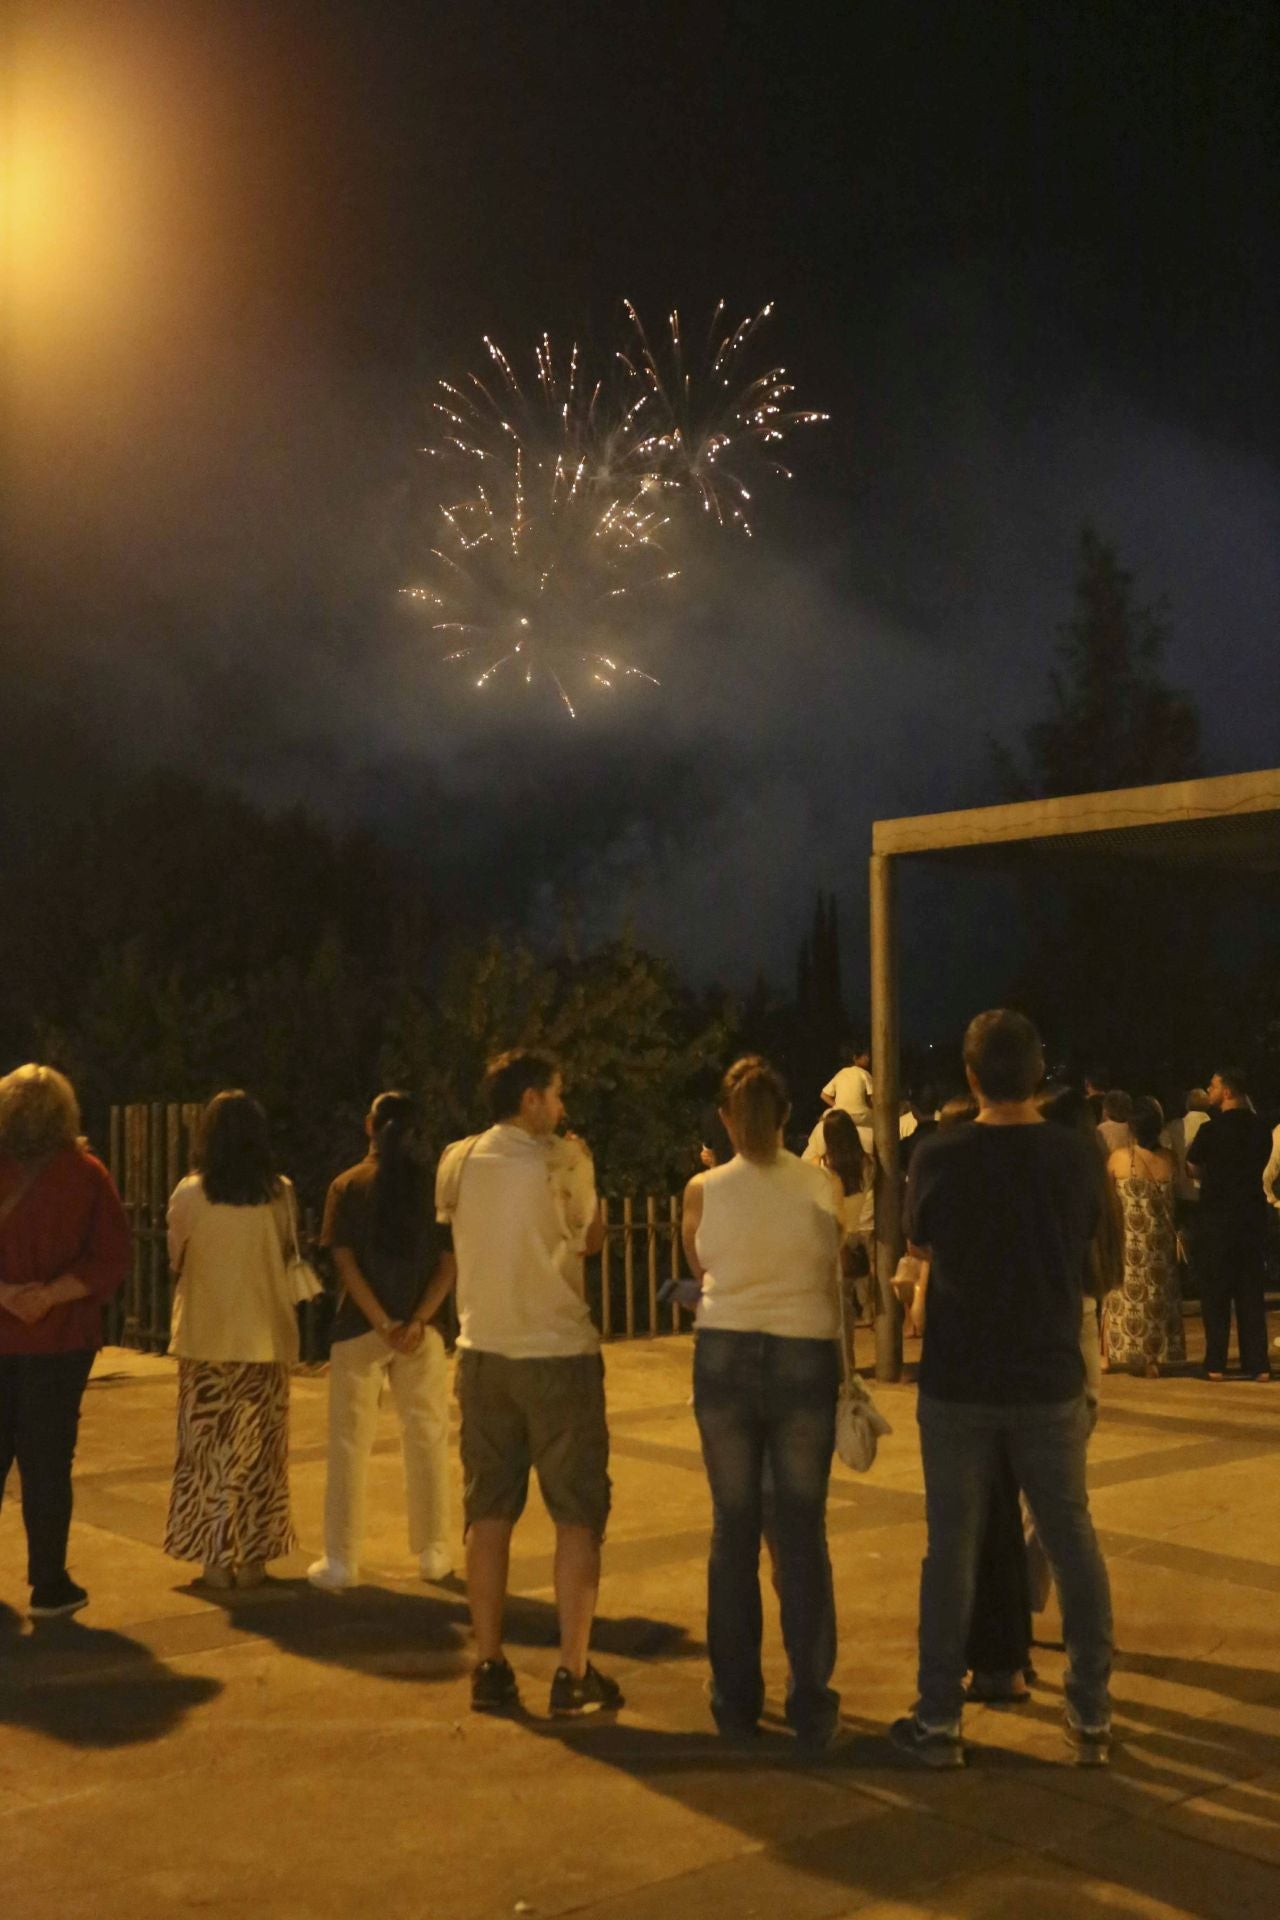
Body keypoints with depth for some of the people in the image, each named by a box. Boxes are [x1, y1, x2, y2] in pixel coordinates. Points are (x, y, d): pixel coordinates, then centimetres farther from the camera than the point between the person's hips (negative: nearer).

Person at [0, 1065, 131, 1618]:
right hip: (58, 1340, -1)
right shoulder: (86, 1175, -5)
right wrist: (51, 1294, -16)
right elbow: (109, 1258, -12)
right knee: (47, 1461, 5)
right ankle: (49, 1586, 9)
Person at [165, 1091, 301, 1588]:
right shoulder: (280, 1193, -6)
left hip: (206, 1337, -1)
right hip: (265, 1337, 1)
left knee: (209, 1448, 10)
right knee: (259, 1451, 11)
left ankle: (217, 1557, 11)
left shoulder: (189, 1194, -10)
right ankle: (253, 1556, 14)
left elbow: (175, 1259, 3)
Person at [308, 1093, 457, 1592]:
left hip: (359, 1328, -1)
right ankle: (433, 1553, 17)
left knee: (350, 1442, 6)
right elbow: (448, 1262, -6)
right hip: (421, 1329, 1)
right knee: (427, 1439, 11)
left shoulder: (347, 1186, -3)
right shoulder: (433, 1183, 0)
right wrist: (417, 1321, -12)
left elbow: (345, 1262, -11)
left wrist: (382, 1323, -14)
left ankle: (341, 1560, 8)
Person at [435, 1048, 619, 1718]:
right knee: (577, 1514, 4)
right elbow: (592, 1238, 5)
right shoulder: (565, 1164, -9)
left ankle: (490, 1668, 14)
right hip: (558, 1355, -4)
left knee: (488, 1512, 11)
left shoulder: (457, 1162, 1)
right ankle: (572, 1674, 4)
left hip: (483, 1355, 4)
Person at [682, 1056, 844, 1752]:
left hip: (725, 1357, 1)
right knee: (803, 1535, 6)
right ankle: (811, 1705, 10)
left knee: (733, 1531, 10)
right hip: (805, 1360, -1)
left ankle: (736, 1700, 18)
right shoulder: (824, 1186, -4)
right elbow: (834, 1272, 10)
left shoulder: (703, 1190, -3)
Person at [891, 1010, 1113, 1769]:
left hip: (958, 1383, -1)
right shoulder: (1077, 1155, -7)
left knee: (953, 1546, 7)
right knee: (1073, 1542, 13)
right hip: (1050, 1380, 1)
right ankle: (1092, 1717, 18)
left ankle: (940, 1721, 14)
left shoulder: (941, 1156, -11)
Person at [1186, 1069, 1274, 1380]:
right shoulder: (1261, 1129, 2)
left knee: (1216, 1291, 4)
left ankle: (1216, 1364, 4)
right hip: (1253, 1214, 4)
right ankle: (1258, 1364, 7)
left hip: (1218, 1217, -4)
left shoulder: (1211, 1130, -12)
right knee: (1252, 1290, 9)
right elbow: (1257, 1167, 13)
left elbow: (1194, 1168, 1)